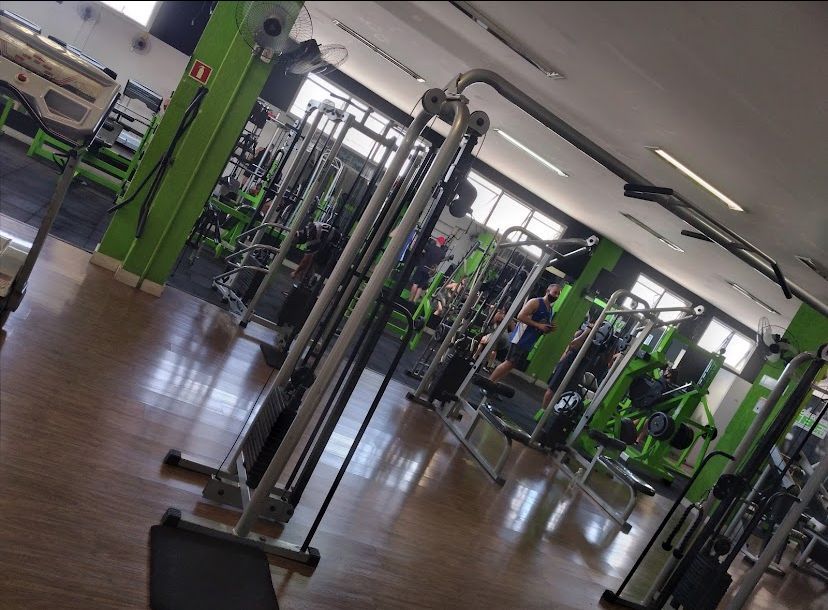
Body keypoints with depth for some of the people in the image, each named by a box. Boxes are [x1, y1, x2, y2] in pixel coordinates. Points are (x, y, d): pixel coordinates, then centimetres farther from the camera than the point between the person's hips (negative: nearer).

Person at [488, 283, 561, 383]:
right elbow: (520, 316, -18)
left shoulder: (550, 311, 18)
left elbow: (543, 328, 27)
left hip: (528, 343, 9)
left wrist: (550, 329, 4)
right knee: (509, 363, -12)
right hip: (520, 339, -9)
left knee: (512, 365, 8)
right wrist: (538, 325, -20)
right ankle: (489, 382, -7)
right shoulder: (535, 302, -8)